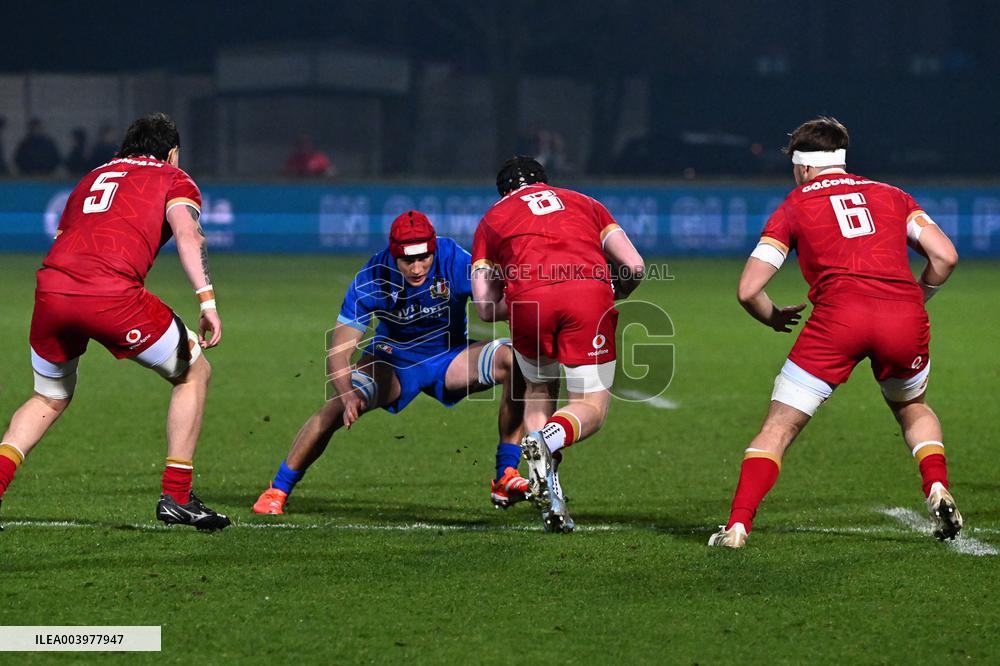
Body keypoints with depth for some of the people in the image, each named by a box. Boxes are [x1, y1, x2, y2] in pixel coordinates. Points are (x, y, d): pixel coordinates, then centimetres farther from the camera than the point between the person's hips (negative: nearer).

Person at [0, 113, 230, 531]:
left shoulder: (92, 179, 34)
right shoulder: (173, 179, 19)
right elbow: (187, 234, -1)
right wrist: (207, 300, -10)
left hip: (51, 287, 5)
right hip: (111, 293, -5)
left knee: (49, 399, 28)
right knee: (194, 373, 17)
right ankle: (176, 497, 11)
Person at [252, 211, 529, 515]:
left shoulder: (454, 260, -26)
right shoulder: (373, 278, -25)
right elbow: (338, 351, -24)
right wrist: (348, 396, -43)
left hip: (449, 357, 1)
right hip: (393, 358, -1)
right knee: (338, 407, -25)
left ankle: (505, 478, -18)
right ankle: (277, 492, -6)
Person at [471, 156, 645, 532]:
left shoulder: (492, 219, 29)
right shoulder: (582, 203, 32)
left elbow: (485, 307, 19)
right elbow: (634, 267, 20)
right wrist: (615, 296, 40)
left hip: (529, 301, 0)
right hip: (590, 291, 0)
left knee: (539, 389, 25)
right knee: (592, 408, 10)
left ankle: (550, 502, 10)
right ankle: (550, 437, -25)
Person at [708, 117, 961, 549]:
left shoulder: (793, 207, 18)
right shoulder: (891, 196, 24)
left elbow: (748, 290, 13)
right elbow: (945, 257, 13)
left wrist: (775, 318, 33)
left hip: (838, 316, -3)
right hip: (905, 318, 3)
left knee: (779, 426, 5)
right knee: (913, 409, 30)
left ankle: (738, 525, -5)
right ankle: (938, 491, 10)